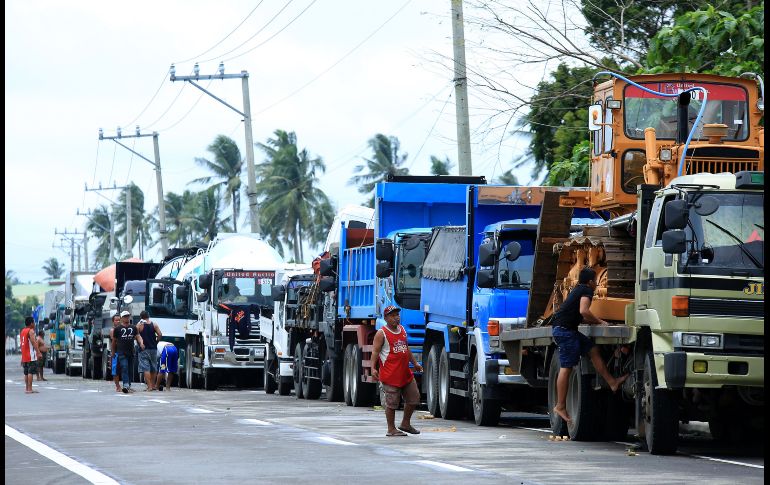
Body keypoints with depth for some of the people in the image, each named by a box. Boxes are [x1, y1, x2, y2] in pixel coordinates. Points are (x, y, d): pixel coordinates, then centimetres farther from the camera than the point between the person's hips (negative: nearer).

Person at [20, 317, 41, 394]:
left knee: (26, 372, 13)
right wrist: (38, 352, -25)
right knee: (31, 372, -10)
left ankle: (27, 388, 16)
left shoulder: (22, 331, 18)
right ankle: (29, 389, -15)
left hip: (24, 355, 9)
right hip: (31, 355, -9)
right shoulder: (31, 331, -9)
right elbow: (33, 342, -21)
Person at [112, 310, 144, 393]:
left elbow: (138, 336, 5)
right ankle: (126, 385, -28)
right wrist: (113, 352, 12)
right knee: (124, 368, -18)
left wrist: (141, 343, -16)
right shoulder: (118, 329, 3)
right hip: (121, 352, -4)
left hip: (131, 352, 4)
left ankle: (128, 386, 19)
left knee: (130, 369, 9)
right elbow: (114, 341, 9)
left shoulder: (133, 327, 12)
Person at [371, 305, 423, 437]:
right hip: (390, 375, -7)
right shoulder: (381, 333, -7)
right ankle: (391, 429, 5)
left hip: (405, 373, 8)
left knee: (413, 398, 11)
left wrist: (415, 363, 28)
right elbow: (375, 351, -11)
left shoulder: (402, 330, 15)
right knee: (391, 402, -3)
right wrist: (373, 368, -21)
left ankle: (405, 423, 26)